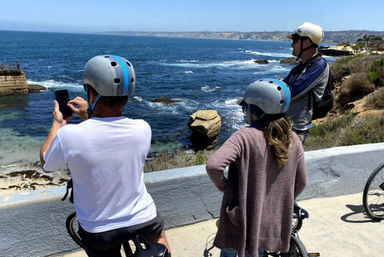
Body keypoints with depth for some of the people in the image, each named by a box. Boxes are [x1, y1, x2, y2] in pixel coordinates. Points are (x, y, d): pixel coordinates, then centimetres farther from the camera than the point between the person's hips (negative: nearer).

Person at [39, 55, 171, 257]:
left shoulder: (68, 136, -26)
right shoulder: (143, 129, -17)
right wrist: (87, 117, 13)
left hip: (98, 232, -1)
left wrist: (57, 123, 9)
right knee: (159, 233, 35)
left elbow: (46, 164, -2)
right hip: (145, 221, 2)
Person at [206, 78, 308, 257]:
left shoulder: (244, 137, -22)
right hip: (273, 222, 5)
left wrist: (224, 186, -13)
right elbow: (301, 182, 3)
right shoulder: (293, 140, -5)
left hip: (242, 219, -5)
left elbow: (213, 165, -33)